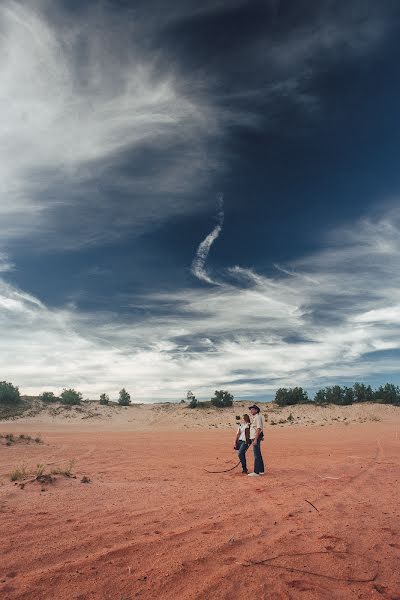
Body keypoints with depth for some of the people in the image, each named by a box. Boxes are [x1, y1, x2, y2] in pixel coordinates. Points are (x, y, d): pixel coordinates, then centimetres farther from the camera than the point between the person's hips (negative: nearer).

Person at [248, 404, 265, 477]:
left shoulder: (257, 417, -13)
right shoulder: (253, 417, 17)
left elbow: (259, 428, -21)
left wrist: (255, 439, -25)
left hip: (256, 437, -10)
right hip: (254, 438, 10)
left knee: (256, 455, -8)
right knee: (258, 454, 16)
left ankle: (256, 472, -7)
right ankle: (261, 470, 24)